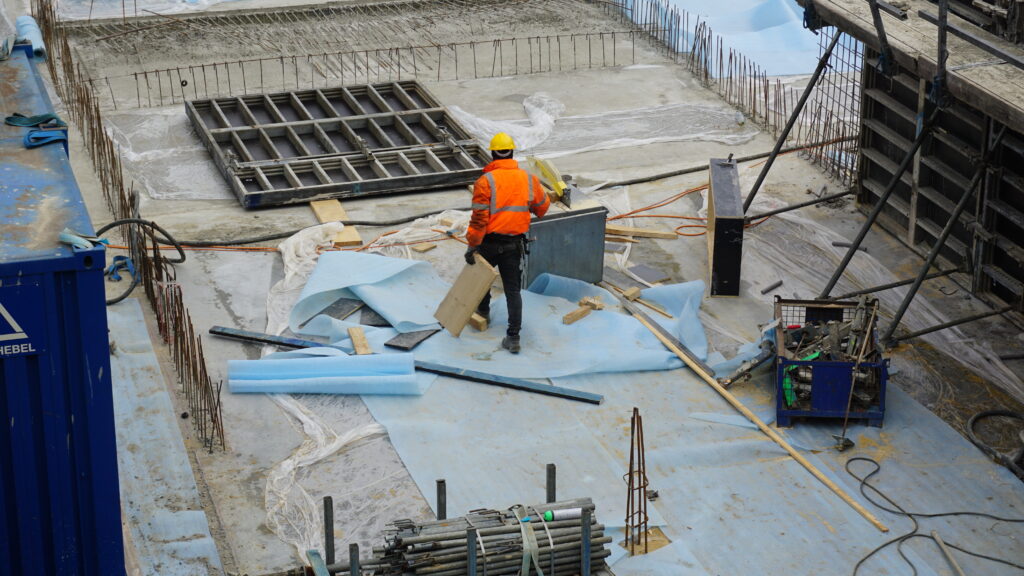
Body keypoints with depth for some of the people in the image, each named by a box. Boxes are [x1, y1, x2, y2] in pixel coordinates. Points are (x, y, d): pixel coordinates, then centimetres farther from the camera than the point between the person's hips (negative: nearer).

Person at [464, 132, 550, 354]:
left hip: (489, 242, -2)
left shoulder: (485, 181, -16)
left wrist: (472, 246, -11)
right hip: (515, 243, 2)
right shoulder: (528, 179, -3)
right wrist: (535, 213, 36)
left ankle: (483, 310, 47)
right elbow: (543, 205, 14)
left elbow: (479, 218, -18)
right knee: (513, 290, 5)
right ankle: (513, 337, -1)